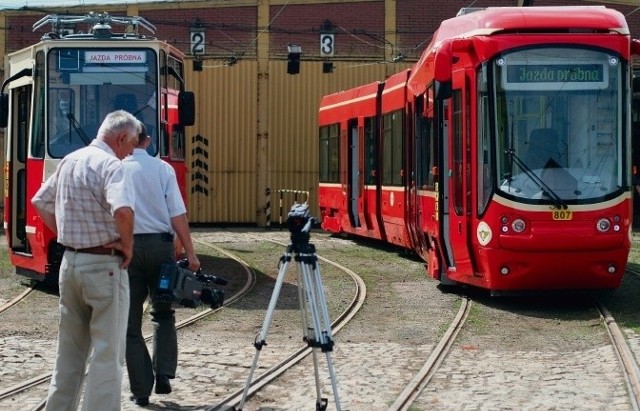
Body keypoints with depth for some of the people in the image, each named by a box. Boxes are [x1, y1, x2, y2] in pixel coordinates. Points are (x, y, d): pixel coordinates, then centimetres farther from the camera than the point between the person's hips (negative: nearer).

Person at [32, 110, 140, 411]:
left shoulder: (69, 161, 11)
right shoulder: (110, 165, -14)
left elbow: (40, 202, 22)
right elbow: (123, 210, -31)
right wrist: (127, 244, -15)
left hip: (70, 262, 8)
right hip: (103, 265, -8)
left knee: (70, 349, 17)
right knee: (107, 352, -2)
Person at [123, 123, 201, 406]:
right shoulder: (162, 169, 1)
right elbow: (178, 215, -3)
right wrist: (190, 253, 0)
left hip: (126, 246, -1)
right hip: (159, 245, 1)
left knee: (131, 322, 7)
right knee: (163, 313, 19)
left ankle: (141, 390, 7)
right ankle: (163, 373, 6)